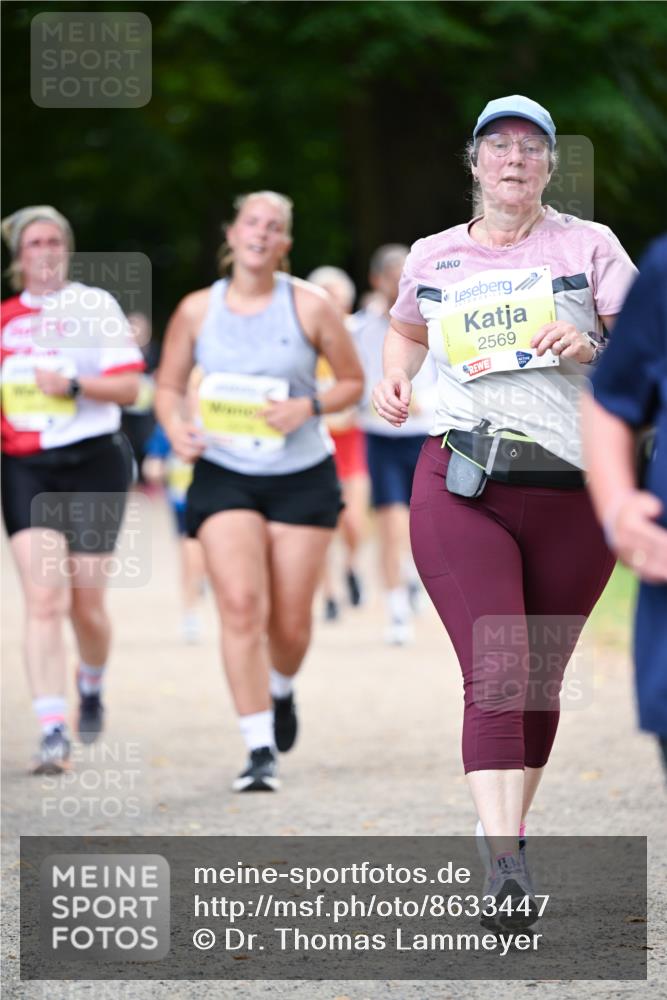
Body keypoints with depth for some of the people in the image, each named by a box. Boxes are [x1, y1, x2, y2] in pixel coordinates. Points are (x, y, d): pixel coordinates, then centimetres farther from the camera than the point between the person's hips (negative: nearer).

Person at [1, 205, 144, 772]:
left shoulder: (95, 305, 2)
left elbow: (128, 386, -4)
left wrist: (74, 384, -17)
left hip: (93, 462, -1)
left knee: (86, 601, 4)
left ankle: (92, 685, 37)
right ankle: (53, 732, -17)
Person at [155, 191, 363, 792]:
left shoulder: (309, 305, -3)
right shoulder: (197, 310, 0)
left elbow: (353, 382, 5)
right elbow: (169, 386, 10)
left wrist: (308, 407, -14)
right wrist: (176, 428, -11)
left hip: (303, 477, 0)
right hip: (224, 477, 0)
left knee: (291, 622, 4)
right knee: (241, 606, -16)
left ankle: (281, 691, 40)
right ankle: (260, 749, -13)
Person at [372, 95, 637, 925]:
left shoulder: (588, 246, 6)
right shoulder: (433, 258, 12)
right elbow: (407, 329, 32)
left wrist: (592, 346, -19)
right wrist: (393, 379, 12)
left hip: (574, 490, 1)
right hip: (462, 488, -1)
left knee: (541, 678, 8)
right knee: (496, 675, -15)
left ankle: (513, 829, 27)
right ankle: (502, 866, -23)